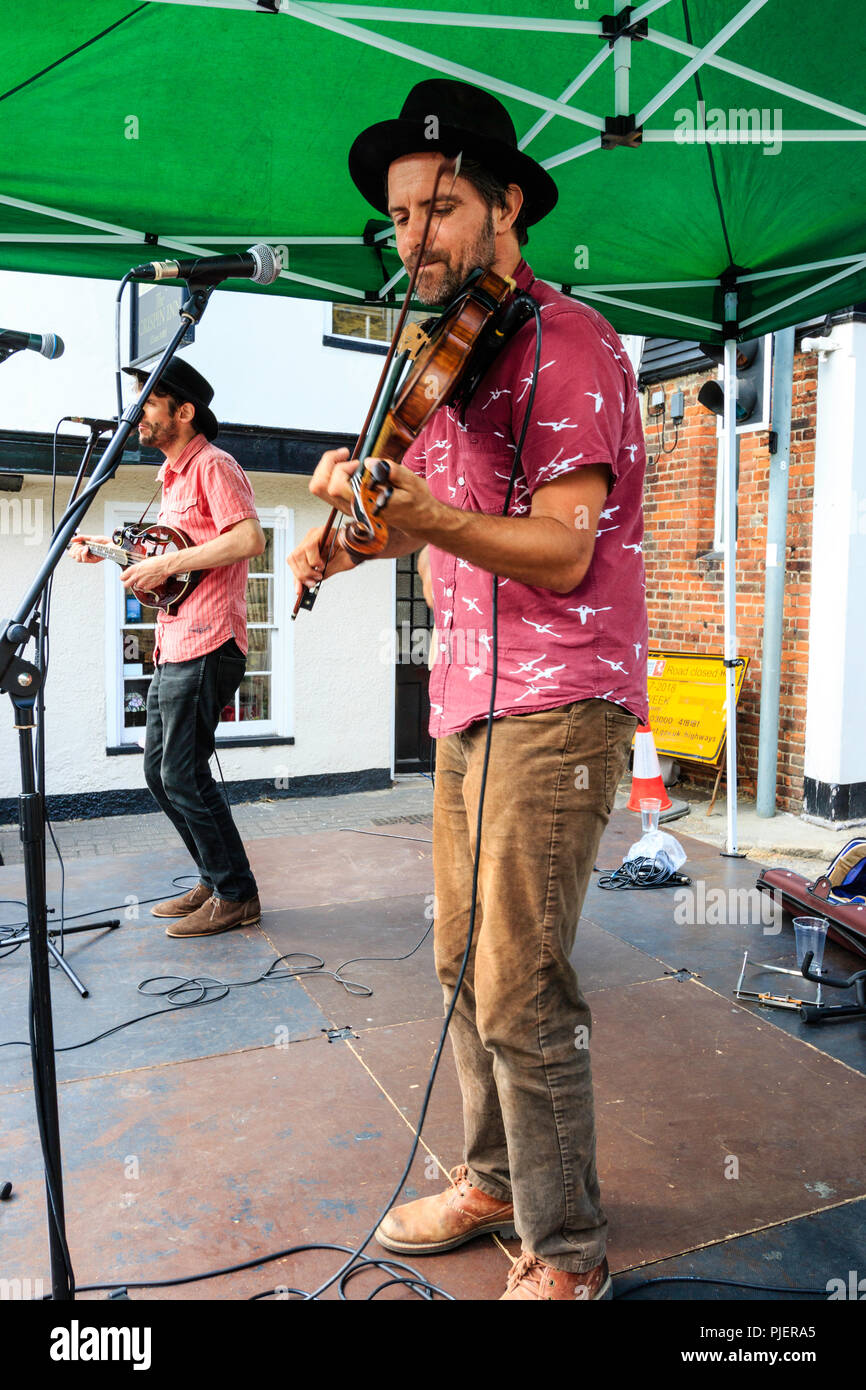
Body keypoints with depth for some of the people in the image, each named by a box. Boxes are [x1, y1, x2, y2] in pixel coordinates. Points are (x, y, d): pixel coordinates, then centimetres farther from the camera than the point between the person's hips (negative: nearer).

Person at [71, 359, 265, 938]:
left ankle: (236, 896, 6)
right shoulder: (174, 474, 21)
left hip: (204, 648, -10)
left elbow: (249, 539, -22)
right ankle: (215, 881, 25)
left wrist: (167, 564, -20)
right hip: (174, 648, 10)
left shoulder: (212, 465, -8)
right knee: (160, 772, 14)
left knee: (184, 777, -7)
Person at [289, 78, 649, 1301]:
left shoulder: (566, 343, -9)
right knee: (466, 966, 15)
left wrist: (422, 513, -34)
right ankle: (495, 1179, 35)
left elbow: (562, 552, -19)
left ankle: (567, 1252, 15)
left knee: (520, 994, -6)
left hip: (557, 706, -8)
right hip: (468, 696, 9)